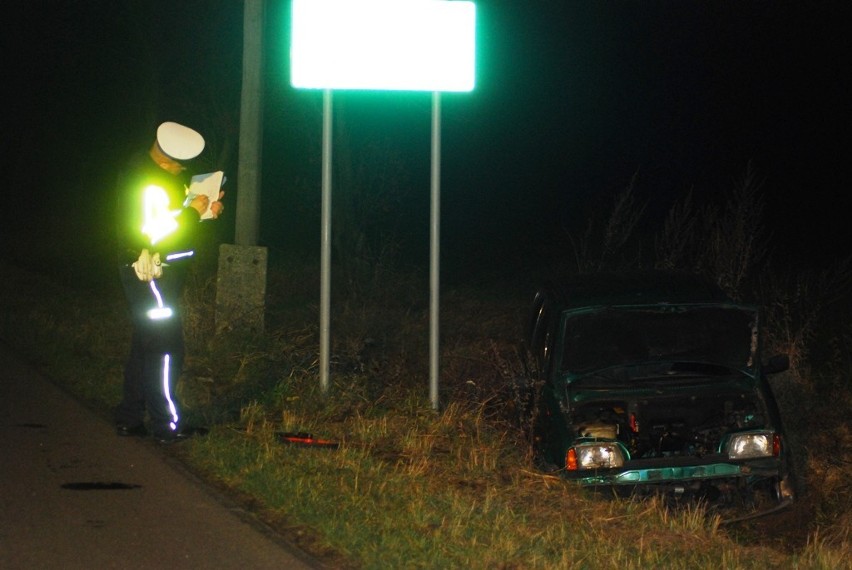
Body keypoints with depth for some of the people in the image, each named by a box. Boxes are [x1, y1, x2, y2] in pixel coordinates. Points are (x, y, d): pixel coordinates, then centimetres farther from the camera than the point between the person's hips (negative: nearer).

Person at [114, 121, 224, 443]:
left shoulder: (163, 174, 9)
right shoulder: (146, 182, -23)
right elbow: (156, 235, -26)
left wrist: (204, 209, 2)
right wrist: (193, 212, -19)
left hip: (160, 273, 10)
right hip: (150, 273, -10)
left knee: (146, 346, 15)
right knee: (166, 349, -6)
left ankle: (129, 418, 23)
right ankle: (167, 425, -1)